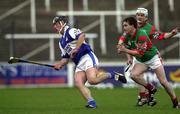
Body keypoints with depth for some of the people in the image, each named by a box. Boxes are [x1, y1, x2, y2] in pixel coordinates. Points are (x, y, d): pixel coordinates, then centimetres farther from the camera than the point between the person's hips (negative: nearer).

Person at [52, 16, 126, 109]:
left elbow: (82, 35, -22)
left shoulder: (70, 31, -2)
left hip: (87, 57, -9)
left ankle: (112, 75, -5)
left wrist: (75, 49, -23)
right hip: (79, 64, 9)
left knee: (92, 80, -27)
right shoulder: (61, 42, 26)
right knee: (78, 84, -15)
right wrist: (60, 64, 10)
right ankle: (91, 102, -23)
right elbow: (65, 57, 28)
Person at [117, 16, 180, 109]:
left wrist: (125, 50, -38)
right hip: (140, 61, 6)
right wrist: (120, 46, -8)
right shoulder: (127, 35, -9)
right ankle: (151, 88, 1)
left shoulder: (141, 35, -30)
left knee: (163, 81, -7)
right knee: (133, 75, -22)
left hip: (152, 58, -6)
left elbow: (140, 53, -33)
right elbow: (122, 39, 14)